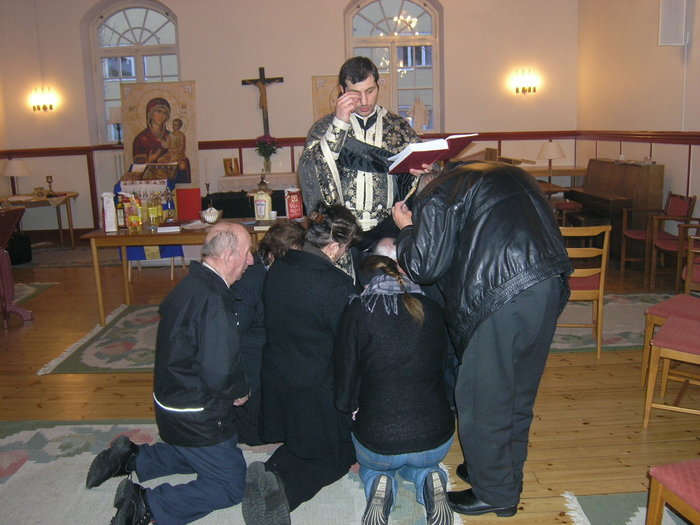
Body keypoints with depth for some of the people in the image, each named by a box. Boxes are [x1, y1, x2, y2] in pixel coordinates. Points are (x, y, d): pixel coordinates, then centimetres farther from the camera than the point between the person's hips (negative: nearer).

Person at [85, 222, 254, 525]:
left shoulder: (191, 284, 2)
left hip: (171, 400, 9)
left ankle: (131, 458, 23)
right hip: (197, 418, -9)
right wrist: (241, 390, -10)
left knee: (197, 455, 31)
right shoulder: (213, 301, -30)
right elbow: (219, 374, -31)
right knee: (232, 486, 4)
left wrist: (234, 386, 6)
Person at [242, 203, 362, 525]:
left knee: (297, 441, 29)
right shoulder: (338, 286, -26)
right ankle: (285, 487, -10)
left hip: (275, 383, 7)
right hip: (317, 393, -6)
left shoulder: (276, 269, -4)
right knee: (337, 454, 16)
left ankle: (273, 473, -1)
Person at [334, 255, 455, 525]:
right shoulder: (432, 309, 0)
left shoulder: (357, 312, -9)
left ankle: (379, 484, 2)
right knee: (422, 461, 38)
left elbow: (345, 394, -7)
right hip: (437, 438, 2)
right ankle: (429, 478, 6)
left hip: (378, 440, -2)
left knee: (371, 465, 35)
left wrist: (351, 406, 15)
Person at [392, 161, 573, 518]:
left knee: (482, 399, 10)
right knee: (519, 394, 22)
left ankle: (494, 493, 26)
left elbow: (424, 267, -3)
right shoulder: (510, 175, 26)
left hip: (501, 297, -8)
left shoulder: (438, 195, 4)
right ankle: (508, 475, 41)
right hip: (551, 287, 8)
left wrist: (405, 229, 15)